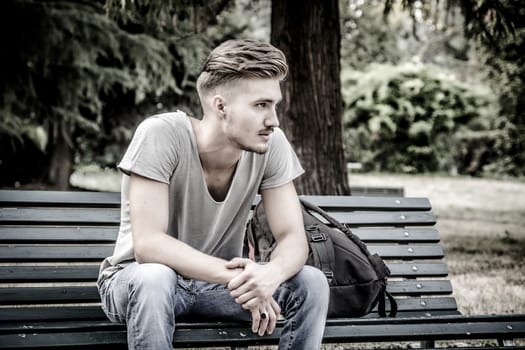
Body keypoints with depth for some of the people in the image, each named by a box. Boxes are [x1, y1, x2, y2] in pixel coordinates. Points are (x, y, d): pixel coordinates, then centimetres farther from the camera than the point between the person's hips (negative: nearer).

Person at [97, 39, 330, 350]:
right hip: (138, 279, -4)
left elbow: (294, 239, -13)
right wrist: (232, 276, -41)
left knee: (312, 283, -18)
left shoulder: (271, 145, -13)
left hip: (216, 283, 4)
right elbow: (147, 244, -30)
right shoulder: (161, 135, -25)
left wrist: (271, 273, -37)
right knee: (154, 278, -38)